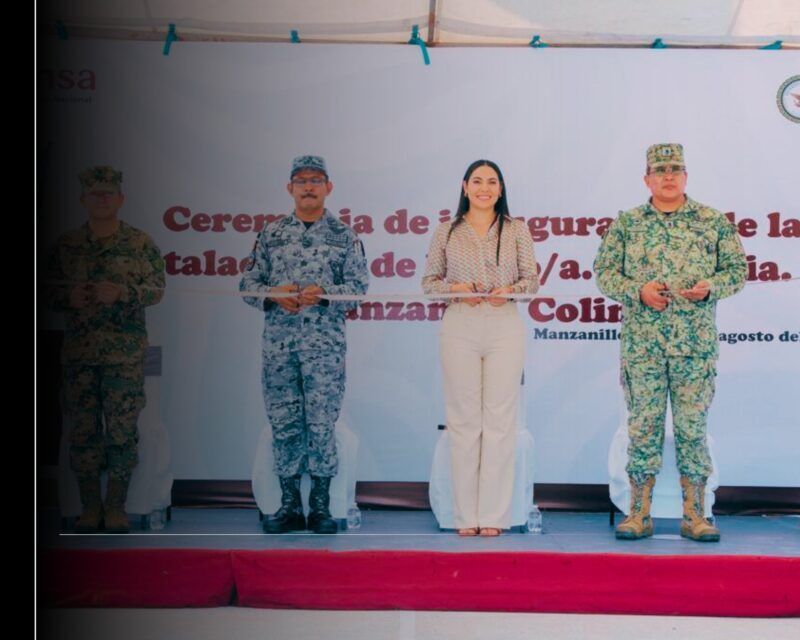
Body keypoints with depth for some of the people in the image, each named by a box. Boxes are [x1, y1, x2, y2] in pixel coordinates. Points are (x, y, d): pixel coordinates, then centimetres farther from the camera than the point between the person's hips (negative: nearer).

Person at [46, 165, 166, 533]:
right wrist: (69, 298, -10)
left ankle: (116, 507, 11)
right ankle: (90, 507, 16)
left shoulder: (140, 243, 2)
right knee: (83, 430, 4)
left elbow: (157, 290, 0)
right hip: (78, 354, 2)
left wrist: (123, 292, -17)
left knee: (122, 430, -1)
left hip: (125, 354, -2)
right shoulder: (66, 245, 9)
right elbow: (49, 293, 12)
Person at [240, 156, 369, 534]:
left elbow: (359, 286, 2)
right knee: (284, 423, 4)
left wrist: (323, 293, -14)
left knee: (322, 423, -2)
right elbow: (249, 283, 10)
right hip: (278, 341, 2)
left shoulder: (344, 236, 7)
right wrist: (274, 295, -10)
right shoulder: (271, 234, 11)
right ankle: (289, 505, 14)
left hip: (326, 343, -2)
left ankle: (321, 506, 9)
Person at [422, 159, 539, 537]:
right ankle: (466, 515, 7)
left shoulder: (516, 230, 9)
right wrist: (454, 288, -9)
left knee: (500, 418, -1)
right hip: (459, 326, 0)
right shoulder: (447, 232, 9)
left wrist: (510, 290, -12)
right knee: (463, 419, 1)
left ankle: (494, 514, 6)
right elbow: (428, 281, 10)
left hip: (505, 326, 0)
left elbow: (532, 279, 8)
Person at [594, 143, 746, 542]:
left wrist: (709, 287, -12)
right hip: (641, 343, 0)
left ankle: (694, 515, 11)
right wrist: (638, 290, -10)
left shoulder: (714, 221, 7)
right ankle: (639, 513, 11)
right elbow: (604, 272, 7)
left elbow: (737, 269, 8)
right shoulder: (626, 223, 8)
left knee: (693, 426, 2)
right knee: (643, 424, 2)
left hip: (696, 344, 0)